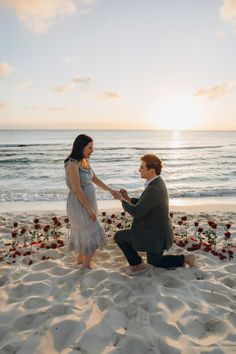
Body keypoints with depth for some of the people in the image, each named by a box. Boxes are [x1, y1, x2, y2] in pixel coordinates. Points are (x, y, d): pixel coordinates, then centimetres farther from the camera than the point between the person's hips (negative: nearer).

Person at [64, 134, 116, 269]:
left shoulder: (85, 161, 4)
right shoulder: (73, 164, -24)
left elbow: (95, 179, 13)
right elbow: (77, 189, -25)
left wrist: (111, 190, 6)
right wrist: (90, 209, -20)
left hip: (87, 202, 9)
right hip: (80, 204, -9)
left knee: (85, 233, 20)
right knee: (93, 235, -1)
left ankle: (81, 259, 38)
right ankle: (86, 266, 15)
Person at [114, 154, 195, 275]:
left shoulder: (154, 189, -31)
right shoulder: (157, 183, 3)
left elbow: (137, 212, -26)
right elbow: (144, 204, 15)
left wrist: (122, 200, -10)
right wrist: (128, 199, 3)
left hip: (154, 234, -10)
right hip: (158, 231, 10)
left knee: (119, 236, 0)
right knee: (154, 262, 29)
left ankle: (138, 264, 13)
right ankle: (185, 259, 22)